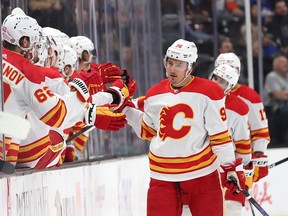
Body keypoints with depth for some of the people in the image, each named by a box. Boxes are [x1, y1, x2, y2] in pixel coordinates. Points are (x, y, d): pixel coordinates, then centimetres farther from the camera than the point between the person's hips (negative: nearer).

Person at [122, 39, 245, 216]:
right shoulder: (154, 95, 6)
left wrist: (231, 167, -7)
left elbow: (220, 134, -6)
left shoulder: (208, 92, -7)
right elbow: (147, 131, 19)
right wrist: (126, 108, 12)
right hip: (163, 176, 3)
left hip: (201, 173, -3)